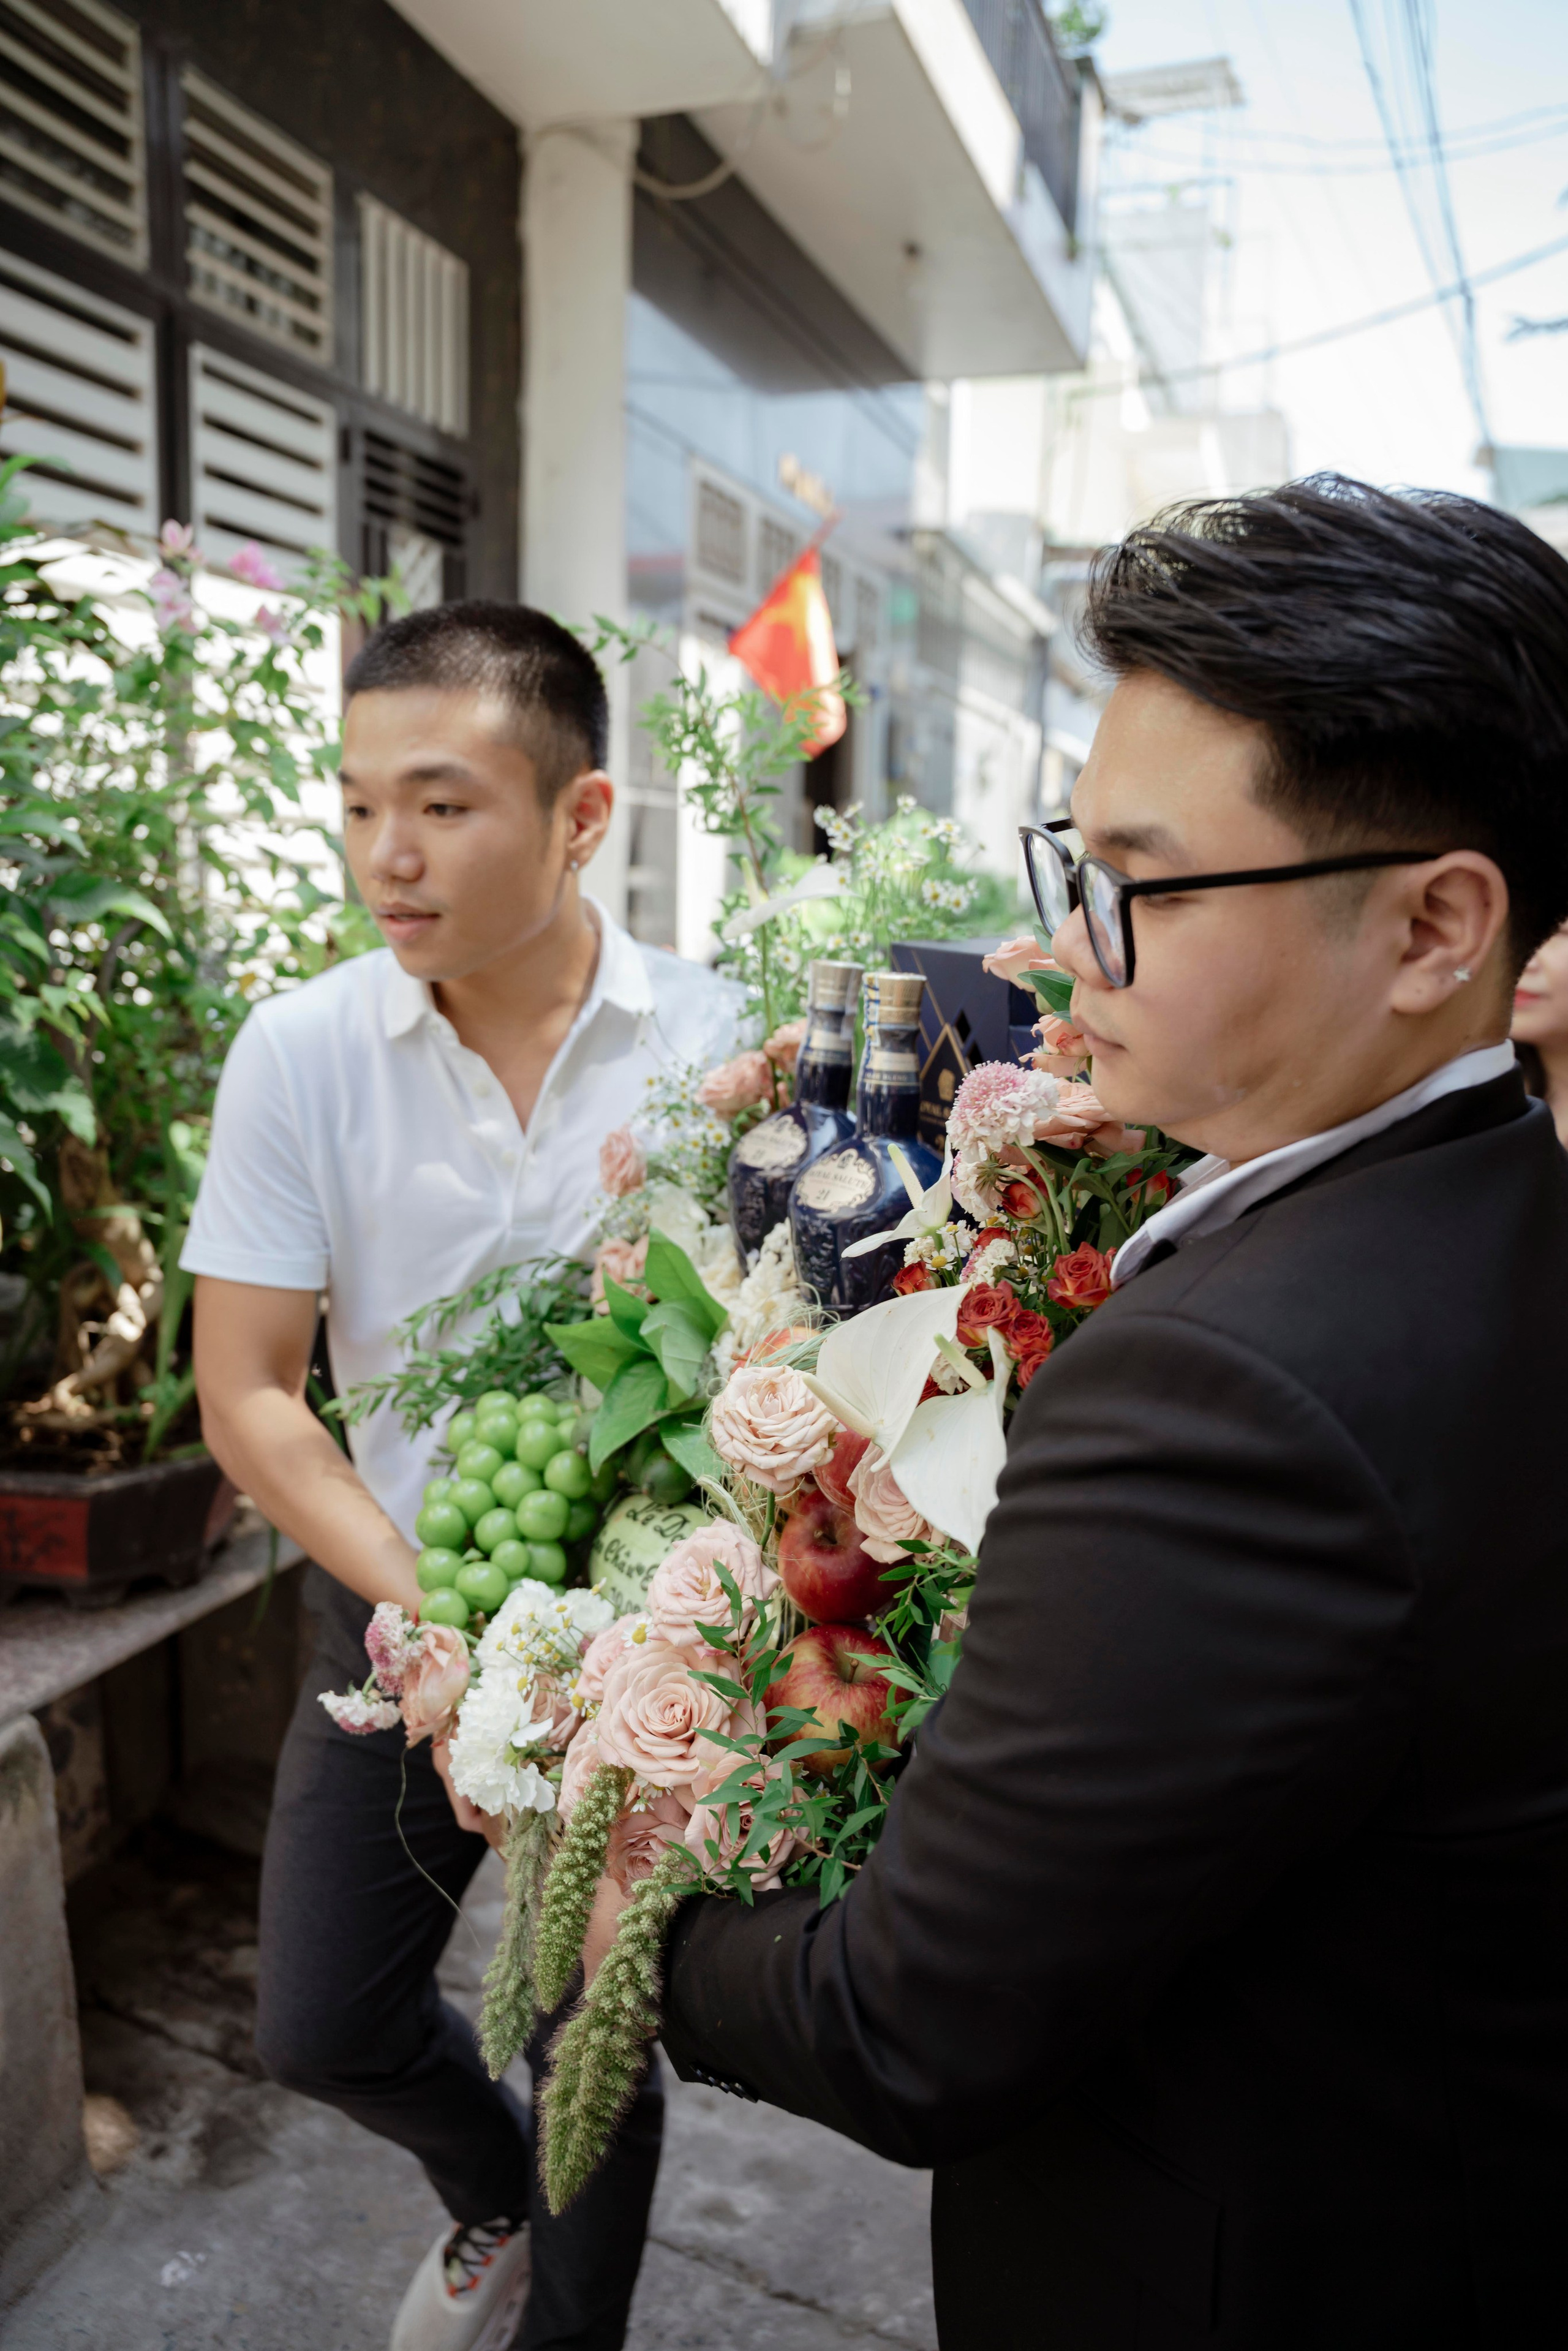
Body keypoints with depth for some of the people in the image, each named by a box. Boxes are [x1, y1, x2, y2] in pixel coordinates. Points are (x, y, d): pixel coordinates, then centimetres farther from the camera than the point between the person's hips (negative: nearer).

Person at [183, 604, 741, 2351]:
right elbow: (245, 1396, -7)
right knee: (320, 2027, 14)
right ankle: (493, 2182, 49)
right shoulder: (302, 1051, -11)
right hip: (403, 1615, 2)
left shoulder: (712, 1044, -13)